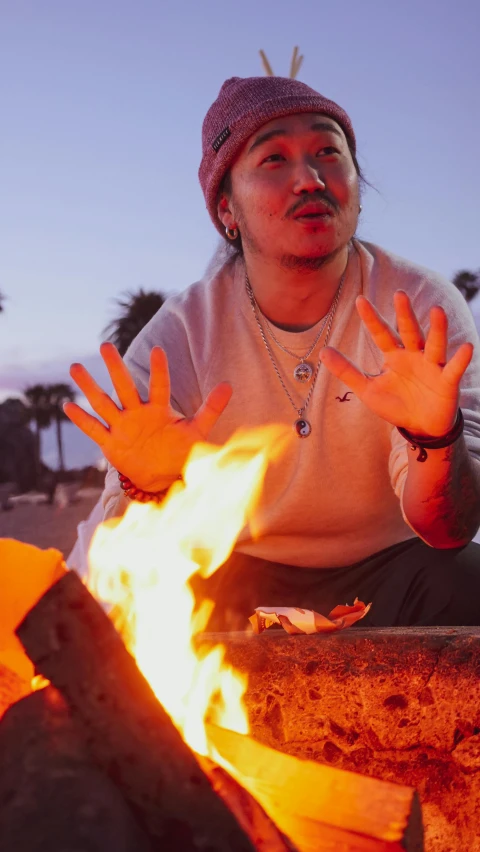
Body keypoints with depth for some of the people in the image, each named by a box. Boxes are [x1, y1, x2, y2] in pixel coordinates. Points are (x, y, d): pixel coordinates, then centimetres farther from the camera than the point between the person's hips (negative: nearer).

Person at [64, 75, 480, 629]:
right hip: (235, 578, 0)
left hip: (378, 575, 1)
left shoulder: (425, 310, -13)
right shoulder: (182, 334, -11)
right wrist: (149, 487, -40)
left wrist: (436, 441, -44)